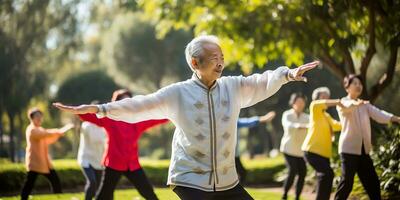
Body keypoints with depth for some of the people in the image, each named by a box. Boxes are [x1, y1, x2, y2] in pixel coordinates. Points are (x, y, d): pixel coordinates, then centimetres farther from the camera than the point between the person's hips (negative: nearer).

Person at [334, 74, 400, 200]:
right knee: (347, 182, -12)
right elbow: (347, 107, -28)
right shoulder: (342, 103, -2)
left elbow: (378, 114, 0)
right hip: (349, 149, -6)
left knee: (372, 182, 8)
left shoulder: (365, 105, 16)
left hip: (363, 149, 6)